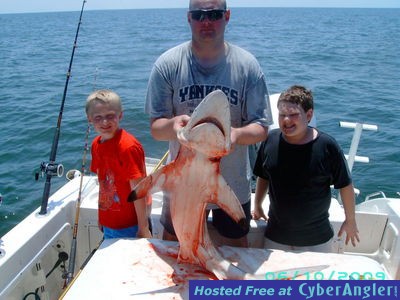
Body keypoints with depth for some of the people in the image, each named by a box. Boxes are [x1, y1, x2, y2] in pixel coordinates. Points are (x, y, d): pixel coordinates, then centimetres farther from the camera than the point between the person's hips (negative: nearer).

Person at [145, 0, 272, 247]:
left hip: (233, 183, 1)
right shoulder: (167, 65, -11)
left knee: (236, 249, 23)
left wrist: (236, 133, -32)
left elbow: (261, 129, -10)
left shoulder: (247, 66, -10)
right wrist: (172, 125, -34)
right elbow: (156, 129, -10)